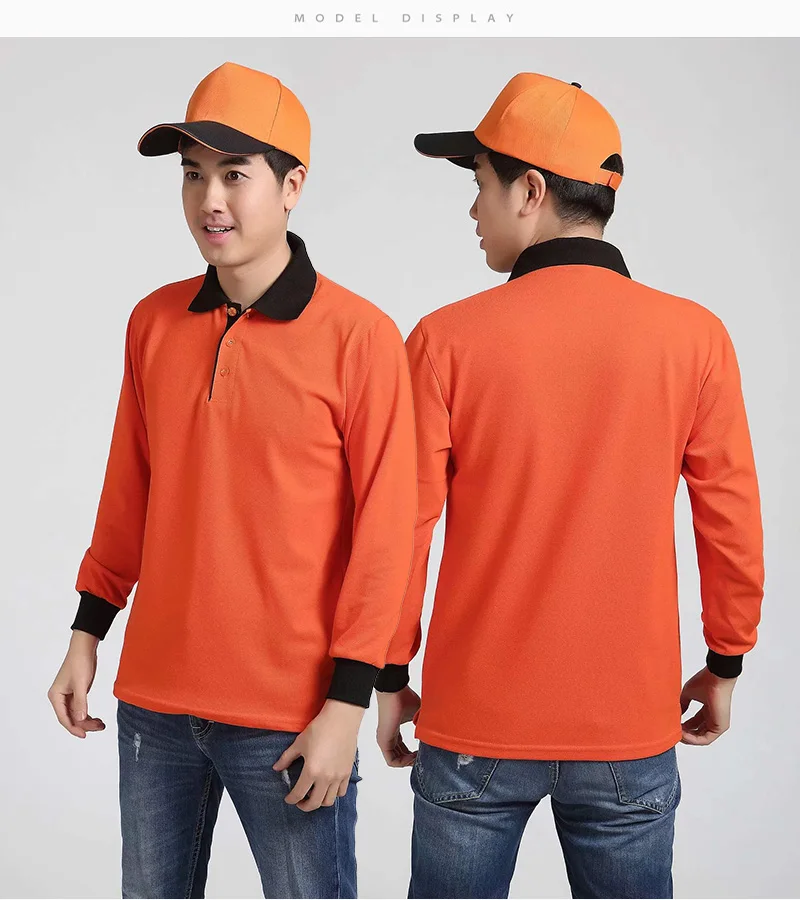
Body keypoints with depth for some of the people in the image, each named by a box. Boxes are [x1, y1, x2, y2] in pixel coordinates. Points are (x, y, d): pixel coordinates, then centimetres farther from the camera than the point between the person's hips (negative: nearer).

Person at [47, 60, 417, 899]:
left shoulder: (359, 336, -10)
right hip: (154, 700, 5)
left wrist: (346, 706, -12)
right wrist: (86, 635, 11)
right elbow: (128, 496, 13)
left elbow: (383, 532, -10)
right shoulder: (154, 322, 4)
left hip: (289, 717, -4)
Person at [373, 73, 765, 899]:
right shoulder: (694, 338, -7)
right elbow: (732, 525, -1)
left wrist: (390, 677, 6)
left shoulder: (447, 340, -11)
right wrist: (725, 664, 13)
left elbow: (403, 529, -7)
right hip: (631, 724, 1)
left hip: (474, 721, -1)